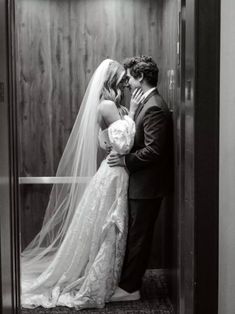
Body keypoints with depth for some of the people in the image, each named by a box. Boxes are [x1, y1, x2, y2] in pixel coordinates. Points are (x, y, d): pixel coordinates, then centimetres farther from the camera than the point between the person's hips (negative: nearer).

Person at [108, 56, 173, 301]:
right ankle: (127, 279, 30)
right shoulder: (148, 102, 12)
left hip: (146, 186, -10)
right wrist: (125, 156, 6)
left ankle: (130, 288, 13)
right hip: (140, 182, 10)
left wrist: (125, 160, -17)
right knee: (133, 234, 18)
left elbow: (153, 150, -26)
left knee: (137, 236, 1)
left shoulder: (154, 108, -21)